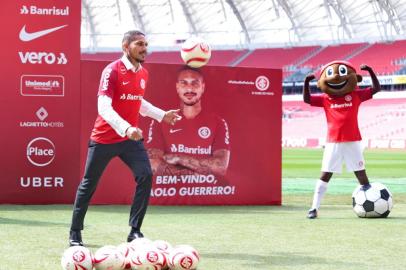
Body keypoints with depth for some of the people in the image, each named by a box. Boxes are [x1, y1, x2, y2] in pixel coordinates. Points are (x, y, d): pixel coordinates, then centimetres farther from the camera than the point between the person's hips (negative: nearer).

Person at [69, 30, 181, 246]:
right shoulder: (112, 71, -15)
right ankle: (75, 234, 20)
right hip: (104, 138, -5)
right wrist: (126, 128, -37)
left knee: (145, 176, -12)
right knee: (89, 184, 6)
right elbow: (103, 108, -25)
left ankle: (135, 232, -4)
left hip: (131, 138, 5)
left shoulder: (143, 74, 8)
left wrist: (162, 115, 21)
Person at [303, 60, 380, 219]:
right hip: (333, 143, 0)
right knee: (325, 175, -1)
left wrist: (370, 71, -8)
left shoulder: (356, 95, 4)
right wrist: (306, 83, -14)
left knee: (361, 174, 4)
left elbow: (376, 88, 2)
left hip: (353, 142, 0)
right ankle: (314, 208, 1)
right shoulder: (325, 98, 4)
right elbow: (306, 99, -2)